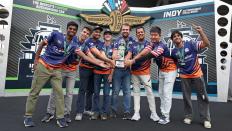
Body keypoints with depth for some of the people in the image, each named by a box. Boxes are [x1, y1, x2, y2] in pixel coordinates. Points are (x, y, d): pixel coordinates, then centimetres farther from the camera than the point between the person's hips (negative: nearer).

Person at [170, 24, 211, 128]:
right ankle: (188, 116, 26)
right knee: (186, 97, 10)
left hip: (197, 75, -2)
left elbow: (206, 44, -20)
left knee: (202, 96, 5)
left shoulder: (191, 44, -10)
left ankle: (206, 119, 17)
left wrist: (201, 32, -28)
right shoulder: (174, 52, -1)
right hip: (184, 76, 2)